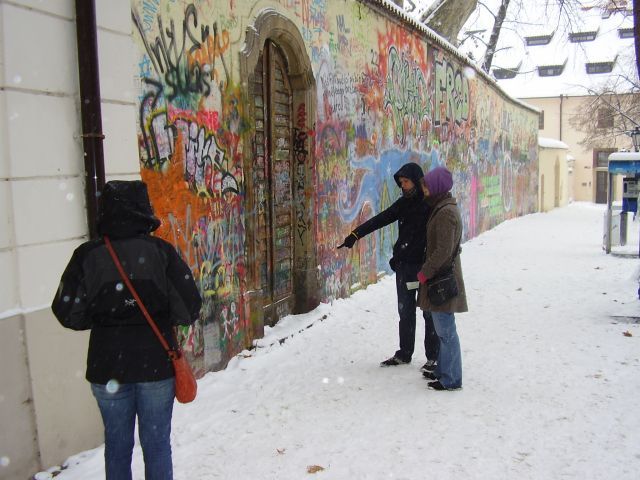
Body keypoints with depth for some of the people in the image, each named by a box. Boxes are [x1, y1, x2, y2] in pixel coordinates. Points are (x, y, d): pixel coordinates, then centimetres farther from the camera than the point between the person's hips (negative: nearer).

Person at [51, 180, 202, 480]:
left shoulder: (87, 256, -7)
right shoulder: (161, 251, -10)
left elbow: (67, 313, -4)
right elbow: (189, 308, -11)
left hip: (107, 366, 1)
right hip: (156, 363, -1)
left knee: (117, 444, 17)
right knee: (156, 442, 13)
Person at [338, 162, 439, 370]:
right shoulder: (403, 203, 9)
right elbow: (380, 220, 6)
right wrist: (355, 234, -2)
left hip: (425, 267, -6)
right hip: (403, 266, 6)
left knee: (429, 312, 6)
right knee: (405, 311, 13)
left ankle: (433, 357, 18)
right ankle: (404, 354, 25)